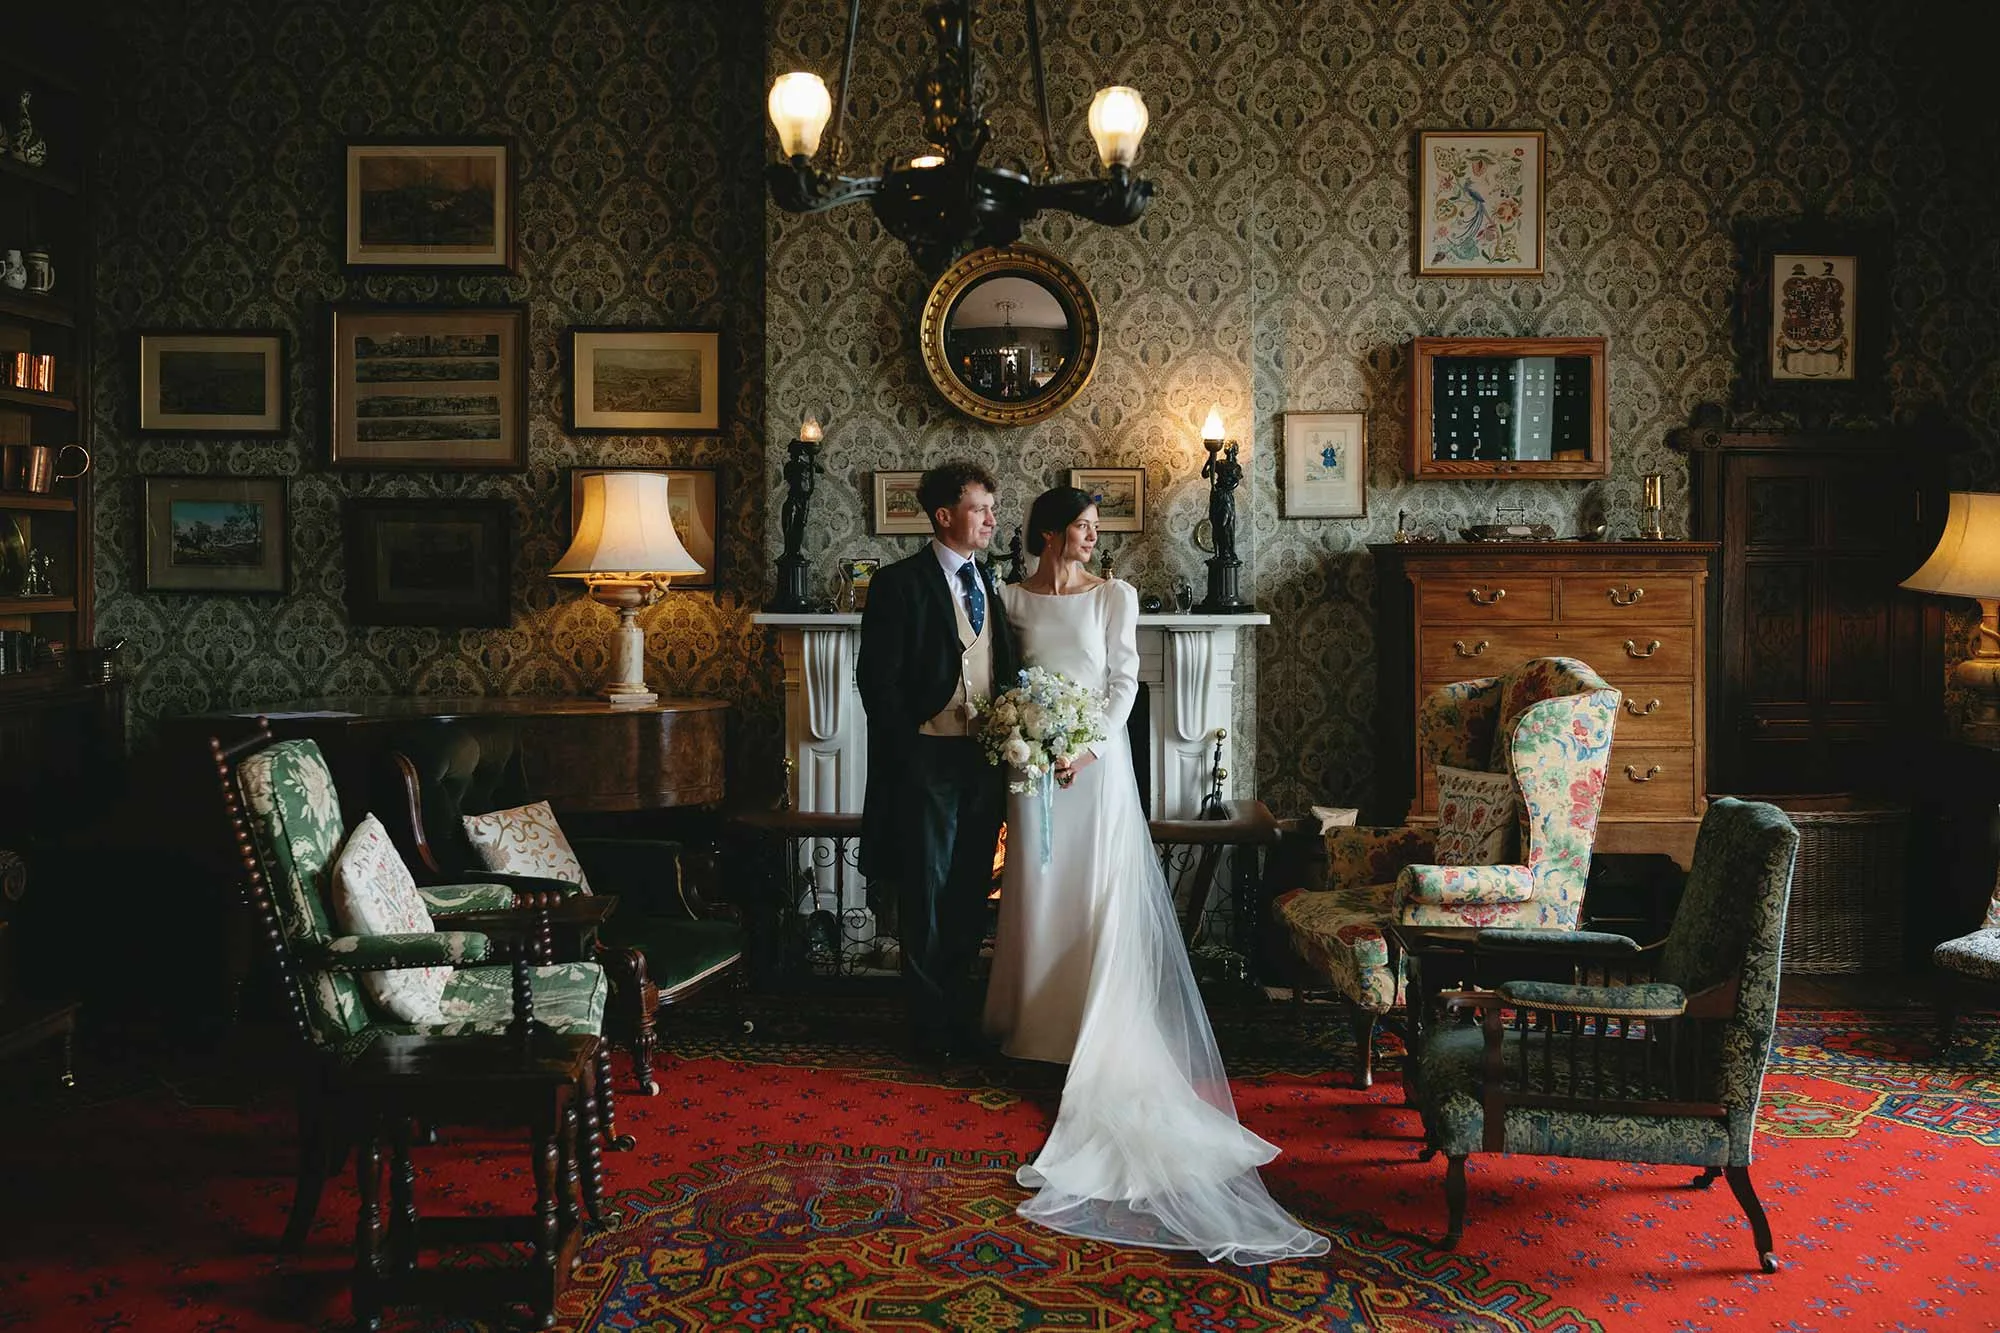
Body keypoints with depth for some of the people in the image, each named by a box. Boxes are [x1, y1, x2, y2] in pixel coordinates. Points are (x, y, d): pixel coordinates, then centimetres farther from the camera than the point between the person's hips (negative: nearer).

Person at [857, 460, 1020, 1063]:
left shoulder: (991, 582, 12)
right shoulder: (899, 583, -7)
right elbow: (878, 680, -10)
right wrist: (907, 754, -13)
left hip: (987, 760, 6)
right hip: (928, 760, -6)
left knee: (970, 895, 13)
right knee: (927, 895, 4)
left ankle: (961, 1012, 26)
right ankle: (930, 1024, 16)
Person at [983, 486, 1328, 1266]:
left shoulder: (1113, 596, 2)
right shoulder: (1013, 599, 6)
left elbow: (1125, 682, -2)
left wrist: (1090, 748, -13)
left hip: (1098, 756, -1)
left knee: (1101, 891, -2)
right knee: (1040, 888, 4)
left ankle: (1099, 1025, 5)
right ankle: (1040, 1020, 15)